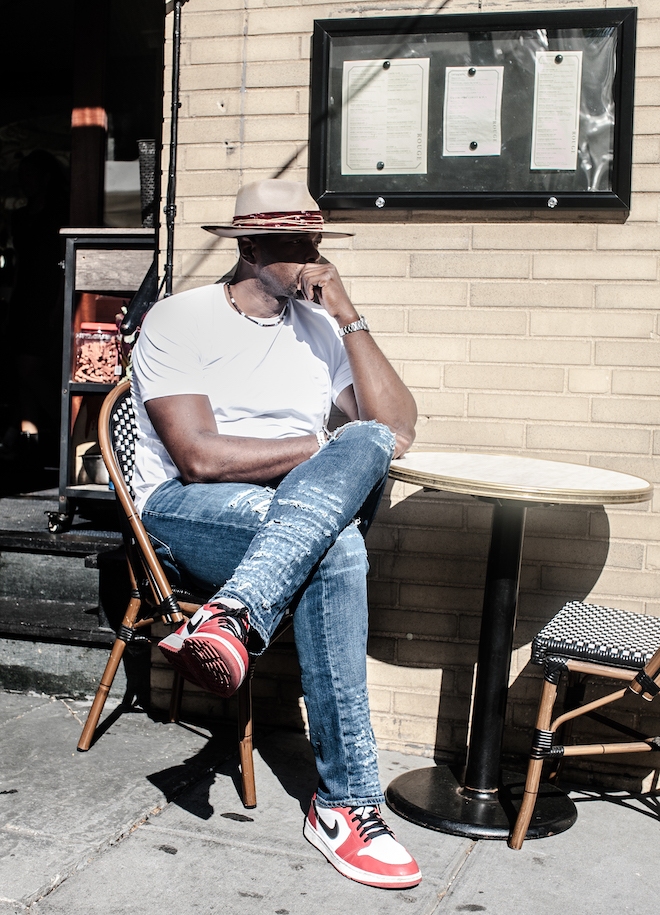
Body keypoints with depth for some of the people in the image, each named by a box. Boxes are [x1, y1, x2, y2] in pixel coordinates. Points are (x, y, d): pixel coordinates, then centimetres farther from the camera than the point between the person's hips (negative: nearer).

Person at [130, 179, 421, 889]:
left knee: (368, 445, -31)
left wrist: (348, 317, -4)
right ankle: (345, 802, -32)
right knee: (336, 549, -35)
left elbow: (398, 426, 2)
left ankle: (230, 618, -39)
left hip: (296, 511, 5)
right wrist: (329, 451, -11)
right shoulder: (179, 319, -1)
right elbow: (198, 457, -15)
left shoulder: (319, 327, 15)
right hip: (184, 511, -4)